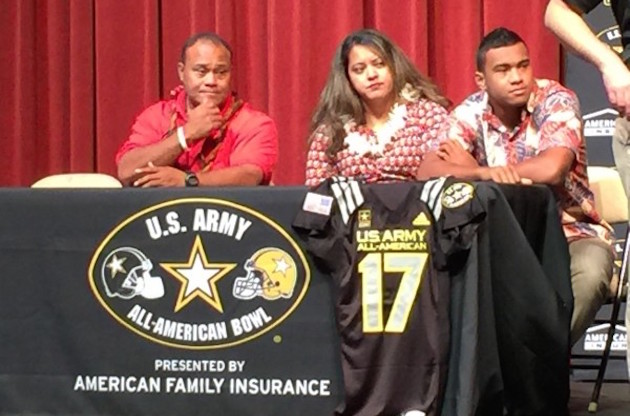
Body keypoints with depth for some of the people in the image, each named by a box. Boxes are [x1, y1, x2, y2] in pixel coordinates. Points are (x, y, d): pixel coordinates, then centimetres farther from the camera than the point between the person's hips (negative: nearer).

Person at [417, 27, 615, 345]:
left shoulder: (556, 101, -12)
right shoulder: (471, 113, -3)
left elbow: (551, 169, -29)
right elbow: (427, 171, -16)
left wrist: (473, 166, -17)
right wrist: (483, 173, -36)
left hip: (571, 233, -2)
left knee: (588, 272, -34)